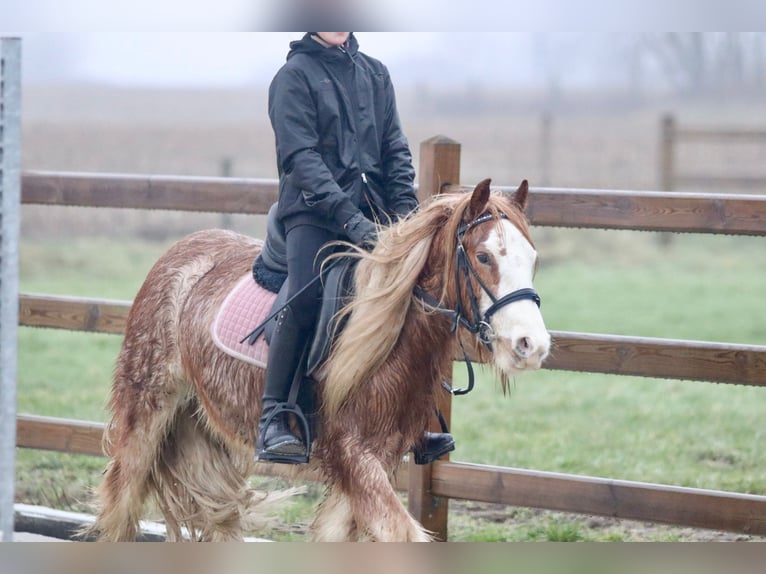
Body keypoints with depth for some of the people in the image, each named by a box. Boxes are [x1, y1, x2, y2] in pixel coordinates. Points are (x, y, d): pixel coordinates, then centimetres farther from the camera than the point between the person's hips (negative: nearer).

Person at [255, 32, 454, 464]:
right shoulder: (296, 75, -1)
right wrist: (347, 217, -21)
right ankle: (274, 420, -25)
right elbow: (301, 156, -10)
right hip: (313, 213, -6)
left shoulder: (374, 73, 16)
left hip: (371, 211, 6)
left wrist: (405, 209, -1)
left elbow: (395, 147, 15)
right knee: (307, 297, -26)